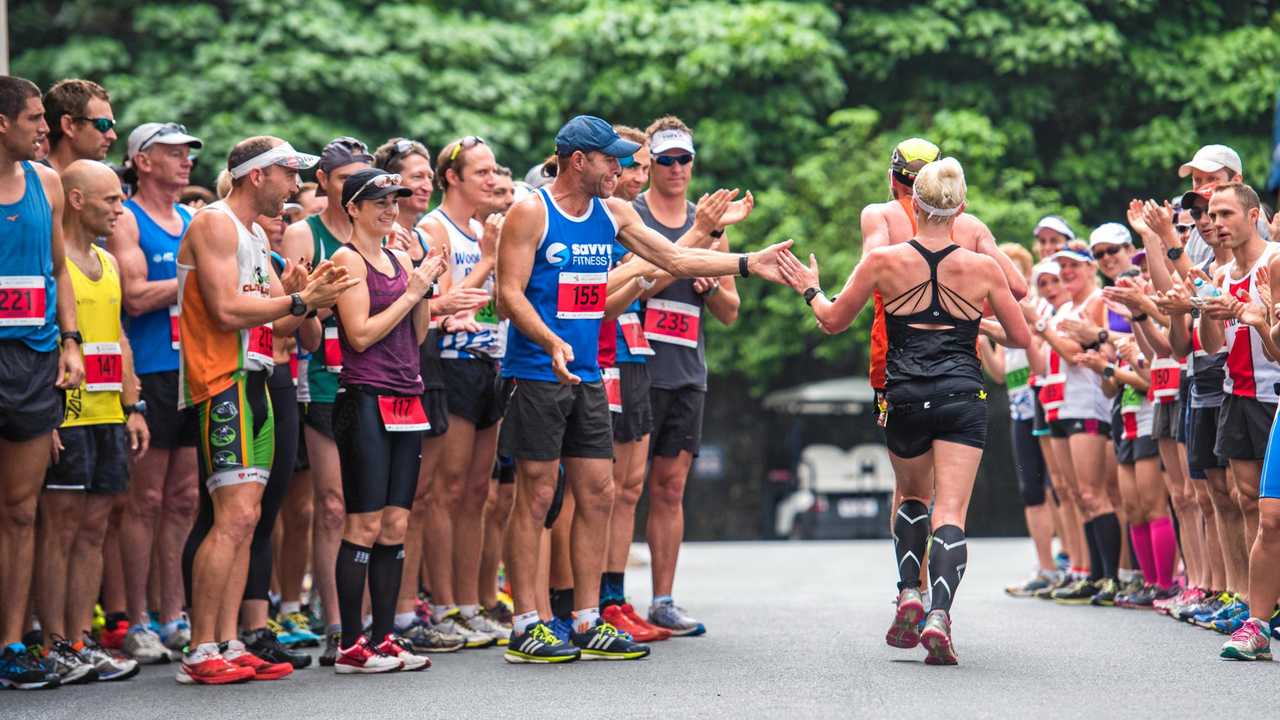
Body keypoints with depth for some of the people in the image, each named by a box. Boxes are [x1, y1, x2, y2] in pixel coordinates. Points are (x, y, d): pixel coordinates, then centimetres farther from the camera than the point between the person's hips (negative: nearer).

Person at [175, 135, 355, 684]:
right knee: (234, 517, -15)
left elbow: (281, 323, 21)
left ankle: (228, 645, 8)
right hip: (222, 384, -10)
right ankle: (200, 653, -13)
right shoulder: (215, 224, -8)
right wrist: (299, 300, -13)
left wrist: (312, 293, 2)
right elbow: (227, 310, -18)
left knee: (243, 519, 7)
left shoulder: (254, 236, 22)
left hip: (253, 382, 10)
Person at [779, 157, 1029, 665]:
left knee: (913, 496, 26)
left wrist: (808, 289, 28)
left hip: (905, 398, 1)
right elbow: (1021, 338, 9)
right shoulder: (982, 268, 0)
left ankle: (908, 594, 12)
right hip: (962, 398, -1)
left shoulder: (884, 261, -2)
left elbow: (833, 321, 9)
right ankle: (939, 615, -23)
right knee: (950, 512, -4)